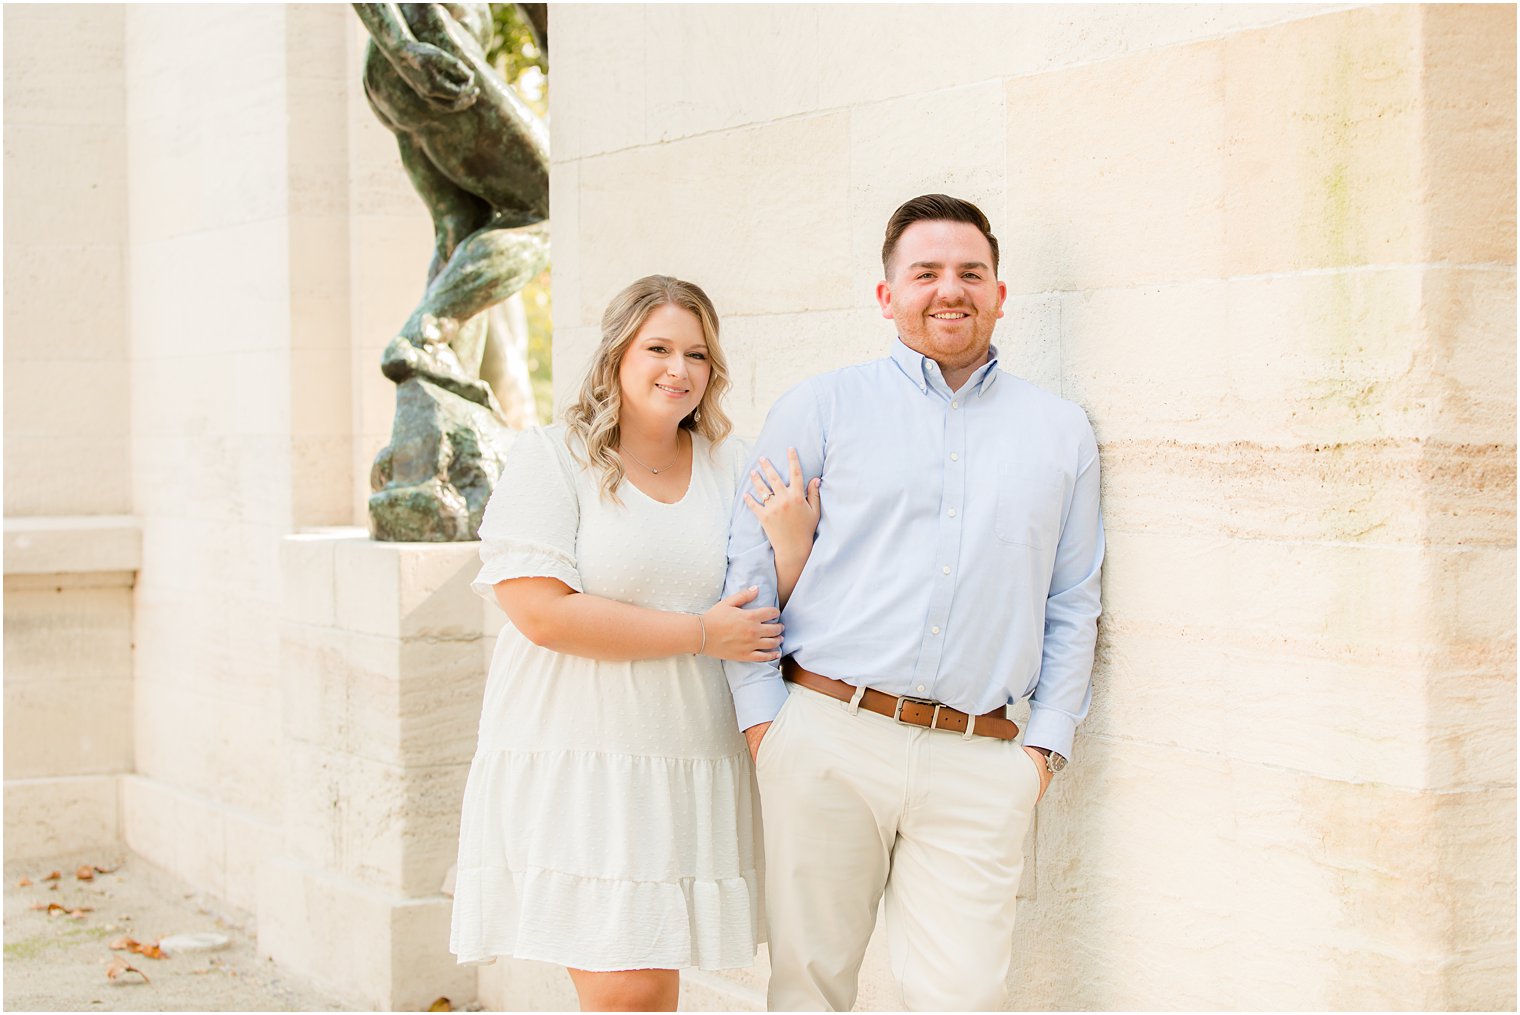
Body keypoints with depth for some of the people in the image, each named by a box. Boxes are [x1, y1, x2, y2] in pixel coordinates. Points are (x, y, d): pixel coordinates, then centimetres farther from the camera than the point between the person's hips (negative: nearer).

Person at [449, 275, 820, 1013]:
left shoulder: (732, 469, 11)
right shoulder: (550, 458, -2)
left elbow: (770, 625, 13)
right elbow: (542, 614, -13)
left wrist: (792, 544, -8)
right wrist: (700, 633, -11)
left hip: (687, 772, 4)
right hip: (575, 764, -4)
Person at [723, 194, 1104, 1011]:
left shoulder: (1061, 433, 15)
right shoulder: (823, 407, 8)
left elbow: (1073, 605, 17)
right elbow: (750, 560, 6)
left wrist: (1047, 742, 7)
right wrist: (762, 719, -2)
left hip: (978, 765, 1)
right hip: (828, 739, -1)